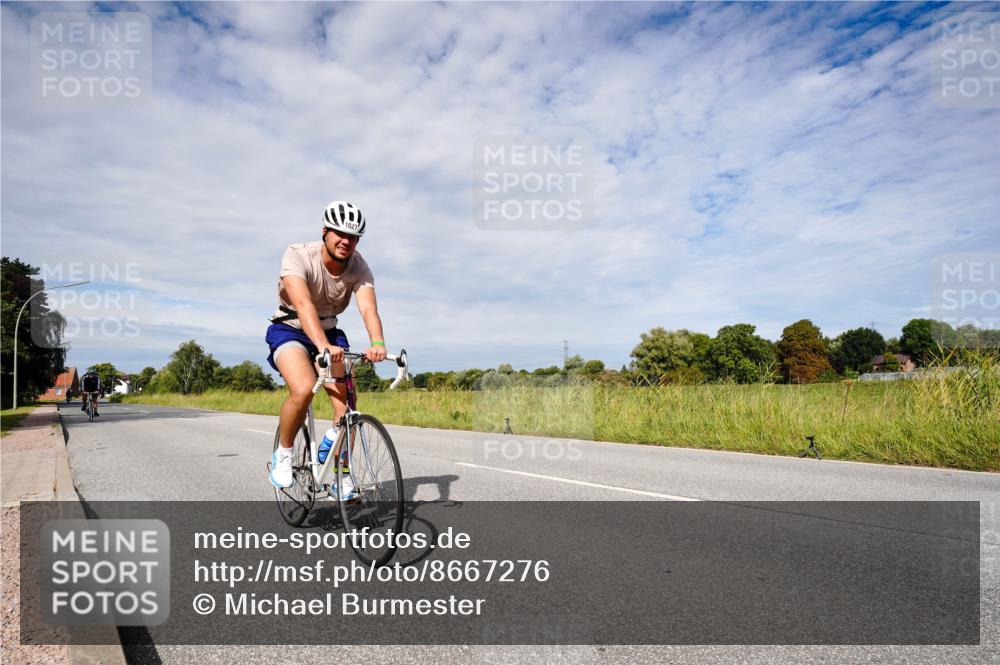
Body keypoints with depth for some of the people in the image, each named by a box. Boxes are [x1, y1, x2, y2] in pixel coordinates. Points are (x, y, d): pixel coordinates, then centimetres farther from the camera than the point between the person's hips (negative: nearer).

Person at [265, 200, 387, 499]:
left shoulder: (359, 267, -15)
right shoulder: (298, 255, -25)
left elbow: (368, 308, -31)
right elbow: (303, 303, -41)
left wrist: (377, 344, -52)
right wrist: (323, 346, -58)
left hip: (329, 331, 4)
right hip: (290, 329, -3)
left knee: (346, 402, -12)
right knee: (304, 390, -30)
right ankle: (283, 454, -2)